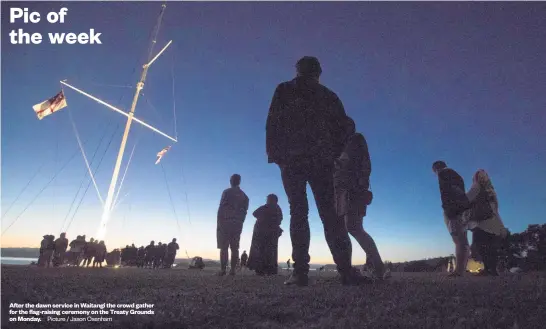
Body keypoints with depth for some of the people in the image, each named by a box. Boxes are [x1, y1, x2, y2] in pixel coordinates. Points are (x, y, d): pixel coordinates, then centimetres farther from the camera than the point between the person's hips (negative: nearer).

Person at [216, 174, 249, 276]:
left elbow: (221, 208, -8)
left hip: (225, 222, -5)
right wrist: (240, 222, 14)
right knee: (234, 248, 3)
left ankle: (223, 269, -11)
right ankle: (233, 269, -1)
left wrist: (218, 223, -6)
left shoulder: (227, 192, -1)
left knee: (224, 247, -5)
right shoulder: (244, 196, 15)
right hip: (238, 224, 5)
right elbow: (244, 211, 11)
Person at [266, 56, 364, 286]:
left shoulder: (284, 91, 10)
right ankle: (346, 270, -9)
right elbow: (341, 128, 12)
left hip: (292, 159, -1)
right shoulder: (329, 96, 16)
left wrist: (274, 154, 2)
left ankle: (301, 271, -11)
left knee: (298, 213, -4)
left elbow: (273, 124, 1)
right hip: (322, 161, 2)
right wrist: (333, 155, 16)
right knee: (330, 215, -1)